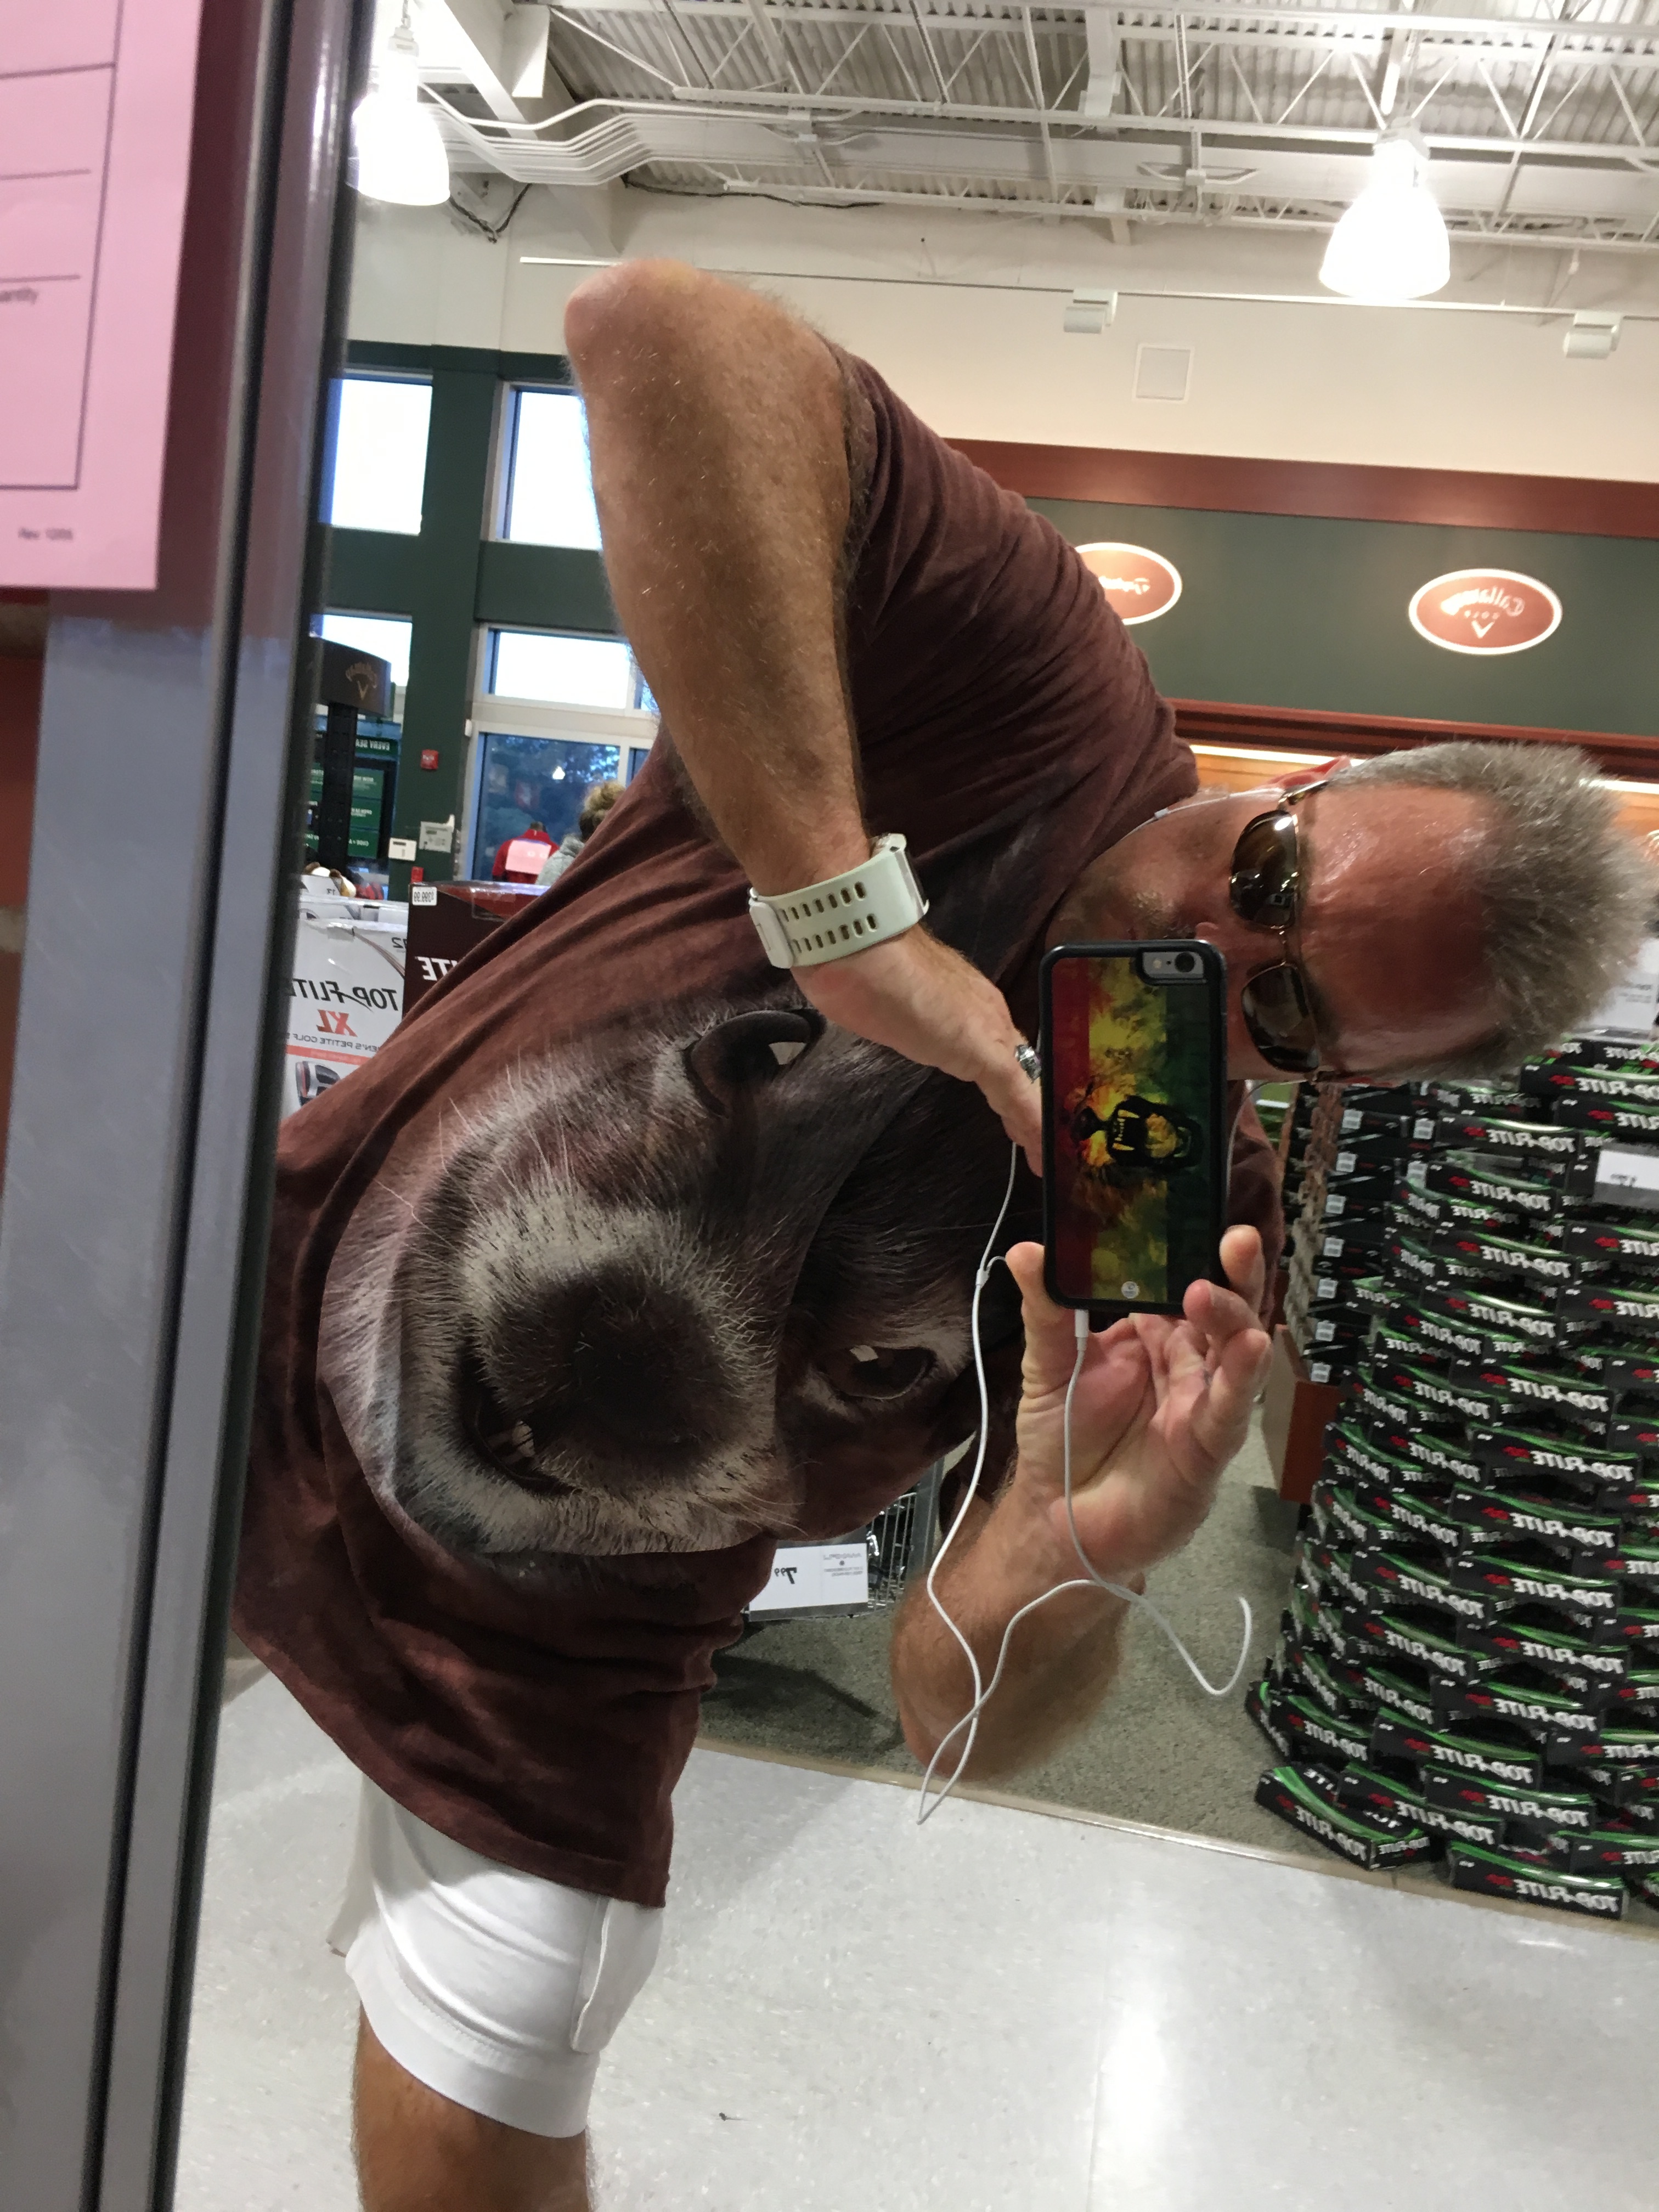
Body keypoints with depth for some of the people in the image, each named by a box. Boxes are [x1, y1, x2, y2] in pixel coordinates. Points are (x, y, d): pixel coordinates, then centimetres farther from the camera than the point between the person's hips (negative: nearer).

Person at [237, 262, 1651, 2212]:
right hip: (270, 1358, 1)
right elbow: (658, 331, -37)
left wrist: (1080, 1548, -34)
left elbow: (958, 1718, -12)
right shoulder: (1043, 701, -21)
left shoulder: (1197, 1248, -16)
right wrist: (836, 899, -40)